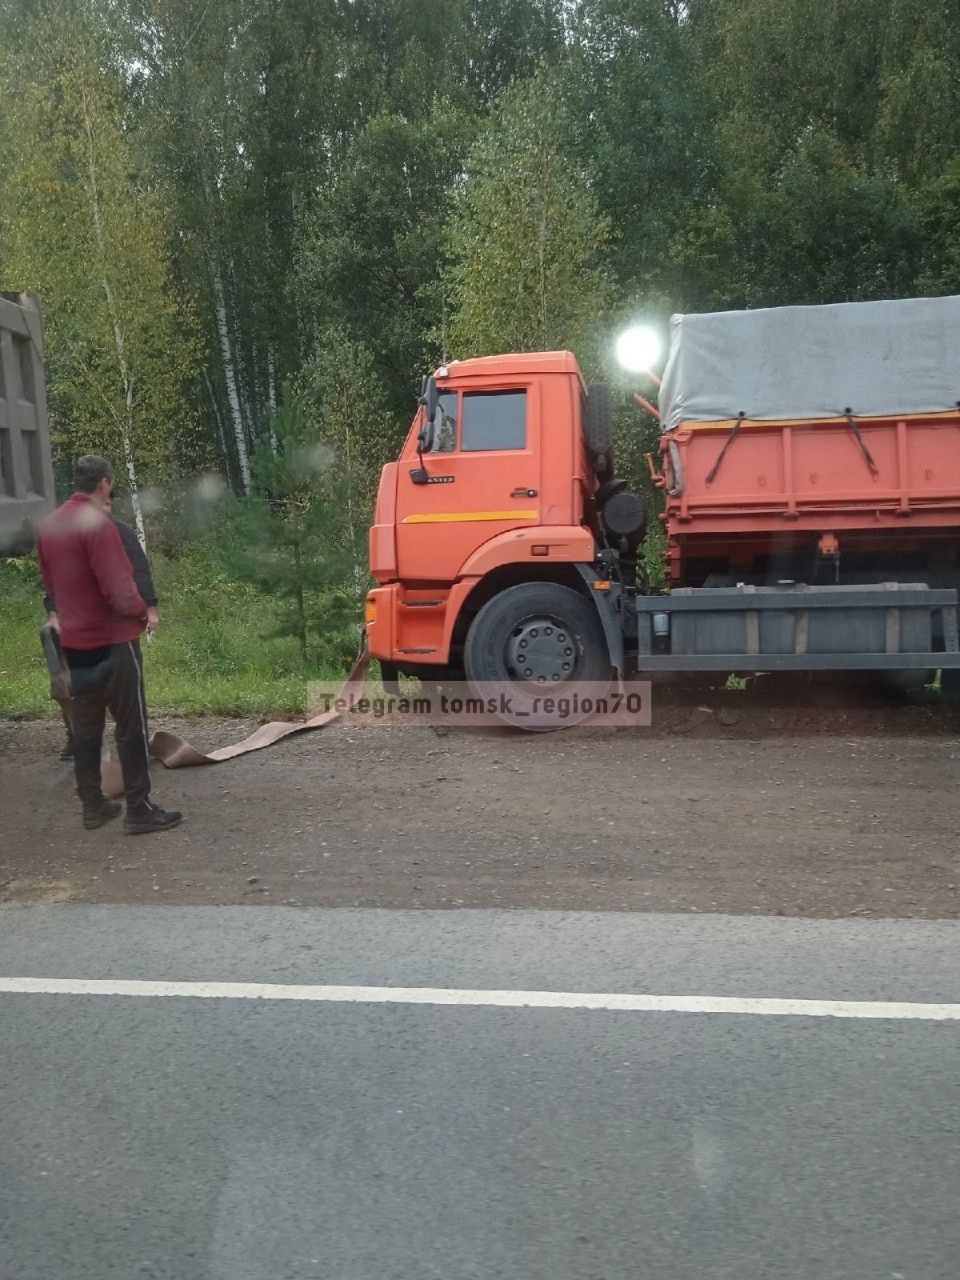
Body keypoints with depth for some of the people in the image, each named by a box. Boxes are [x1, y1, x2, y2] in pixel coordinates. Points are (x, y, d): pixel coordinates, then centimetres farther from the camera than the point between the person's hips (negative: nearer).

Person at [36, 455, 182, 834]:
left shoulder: (48, 526, 9)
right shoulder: (98, 524, -17)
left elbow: (50, 585, 17)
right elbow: (118, 589, -20)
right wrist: (144, 612, -5)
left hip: (75, 642, 8)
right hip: (113, 641, -8)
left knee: (86, 727, 13)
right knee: (131, 727, -1)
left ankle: (92, 806, 20)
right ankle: (139, 810, 3)